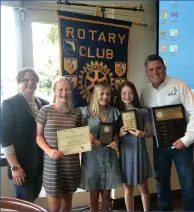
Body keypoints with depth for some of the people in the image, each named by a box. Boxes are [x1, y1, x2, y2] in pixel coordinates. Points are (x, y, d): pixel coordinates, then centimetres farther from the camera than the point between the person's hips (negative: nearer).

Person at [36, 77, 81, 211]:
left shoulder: (76, 114, 5)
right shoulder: (45, 111, -3)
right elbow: (38, 135, -1)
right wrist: (49, 150, -17)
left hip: (72, 163, 3)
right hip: (52, 163, -3)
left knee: (67, 199, 19)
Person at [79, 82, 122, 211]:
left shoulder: (114, 112, 5)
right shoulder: (87, 111, -5)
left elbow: (115, 132, 13)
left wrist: (116, 142, -7)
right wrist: (89, 138, -20)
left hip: (109, 155, 3)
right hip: (92, 156, -2)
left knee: (107, 193, 12)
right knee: (94, 193, 11)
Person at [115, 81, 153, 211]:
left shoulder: (143, 111, -2)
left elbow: (150, 133, 2)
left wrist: (141, 134, -17)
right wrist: (120, 134, -14)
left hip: (139, 150, -1)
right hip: (125, 152, 1)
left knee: (143, 187, 11)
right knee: (128, 188, 12)